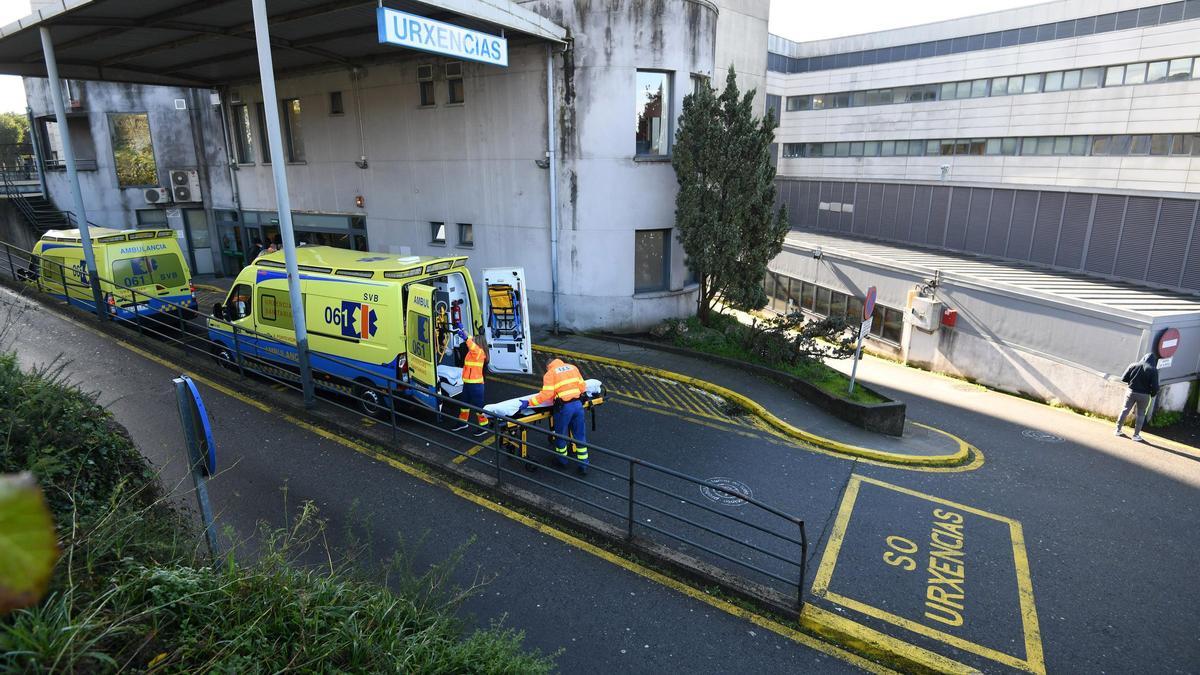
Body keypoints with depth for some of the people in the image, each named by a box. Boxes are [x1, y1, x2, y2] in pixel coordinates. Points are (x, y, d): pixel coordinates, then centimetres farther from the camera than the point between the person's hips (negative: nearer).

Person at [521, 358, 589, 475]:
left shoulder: (550, 374, 0)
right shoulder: (572, 367, 14)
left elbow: (546, 394, -13)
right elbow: (582, 386, 12)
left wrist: (529, 402, -9)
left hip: (564, 407, -4)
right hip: (578, 404, 4)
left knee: (561, 435, 18)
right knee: (580, 436, 13)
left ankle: (562, 460, 35)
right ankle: (583, 465, 17)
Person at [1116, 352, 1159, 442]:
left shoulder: (1133, 365, -4)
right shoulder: (1153, 370, -11)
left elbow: (1123, 379, 0)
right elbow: (1155, 386, -14)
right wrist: (1153, 394, 5)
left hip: (1131, 392, 2)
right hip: (1144, 395, -2)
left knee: (1125, 410, 12)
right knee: (1140, 414, 9)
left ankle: (1118, 430, 16)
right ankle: (1136, 435, 12)